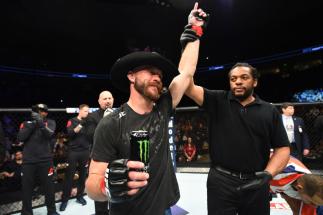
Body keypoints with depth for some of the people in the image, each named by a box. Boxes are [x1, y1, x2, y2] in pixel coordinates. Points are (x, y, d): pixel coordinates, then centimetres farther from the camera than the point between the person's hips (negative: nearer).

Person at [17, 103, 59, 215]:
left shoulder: (50, 122, 4)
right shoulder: (26, 123, 9)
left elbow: (49, 134, -14)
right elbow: (20, 138, -5)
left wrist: (40, 123, -28)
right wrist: (32, 124, -12)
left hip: (45, 160, -1)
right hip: (28, 161, 2)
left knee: (49, 187, 6)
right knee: (26, 188, 10)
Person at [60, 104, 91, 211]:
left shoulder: (88, 123, 9)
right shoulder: (72, 121, 2)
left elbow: (91, 137, 4)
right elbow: (70, 133, -14)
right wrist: (80, 125, -23)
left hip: (85, 152, 3)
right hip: (73, 151, -2)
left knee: (83, 175, 9)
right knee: (69, 176, 3)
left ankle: (80, 196, 23)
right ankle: (64, 200, 14)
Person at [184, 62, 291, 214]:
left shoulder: (270, 112, 5)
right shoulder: (218, 101, 0)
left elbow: (283, 149, 5)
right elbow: (188, 87, -11)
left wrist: (267, 174, -10)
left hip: (256, 183, 2)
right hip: (220, 181, -2)